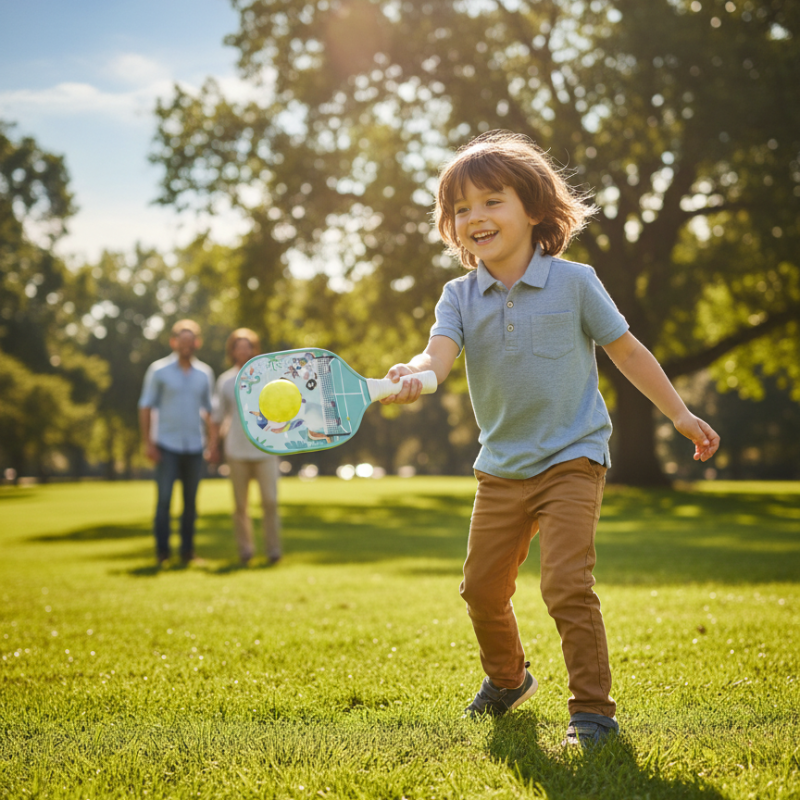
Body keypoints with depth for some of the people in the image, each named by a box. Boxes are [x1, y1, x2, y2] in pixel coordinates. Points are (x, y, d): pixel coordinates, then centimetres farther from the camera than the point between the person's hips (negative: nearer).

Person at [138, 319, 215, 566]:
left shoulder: (205, 374, 9)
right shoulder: (159, 370, 0)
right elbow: (145, 407, 0)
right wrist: (147, 442, -7)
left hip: (194, 446, 3)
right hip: (167, 445, -3)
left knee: (191, 500, 6)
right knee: (164, 498, -8)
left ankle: (187, 551, 14)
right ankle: (162, 552, -1)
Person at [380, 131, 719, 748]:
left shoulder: (573, 281, -7)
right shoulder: (460, 296, 0)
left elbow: (628, 351, 3)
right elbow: (441, 352, -18)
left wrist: (680, 414, 6)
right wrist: (414, 375, -42)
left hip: (571, 460, -4)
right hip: (501, 469, 4)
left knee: (567, 585, -16)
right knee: (482, 588, 13)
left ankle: (593, 709, -1)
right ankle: (508, 678, 41)